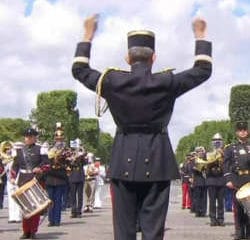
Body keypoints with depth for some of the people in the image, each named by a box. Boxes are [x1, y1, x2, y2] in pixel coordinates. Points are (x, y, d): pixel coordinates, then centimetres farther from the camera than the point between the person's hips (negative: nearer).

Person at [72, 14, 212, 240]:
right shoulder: (166, 82, -5)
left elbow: (79, 69, 13)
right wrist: (200, 36, 19)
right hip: (156, 161, -1)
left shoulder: (112, 81, -2)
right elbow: (203, 70, 8)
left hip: (124, 161, 1)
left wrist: (88, 35, 20)